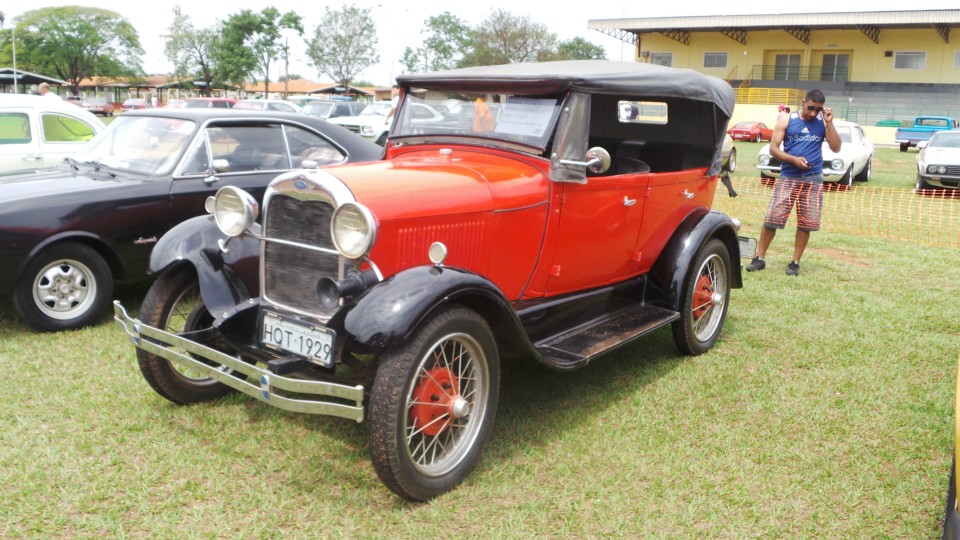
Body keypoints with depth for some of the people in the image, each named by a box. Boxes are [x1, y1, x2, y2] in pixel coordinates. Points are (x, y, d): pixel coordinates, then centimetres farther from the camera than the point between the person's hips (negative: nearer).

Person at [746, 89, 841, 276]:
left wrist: (829, 123, -8)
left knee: (806, 223, 3)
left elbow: (836, 148, 1)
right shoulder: (787, 120, 2)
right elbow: (773, 148, -1)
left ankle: (795, 262, 14)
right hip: (788, 177, -2)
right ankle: (759, 258, 4)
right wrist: (794, 159, -15)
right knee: (772, 218, -6)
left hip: (813, 179, 2)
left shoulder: (823, 122, 7)